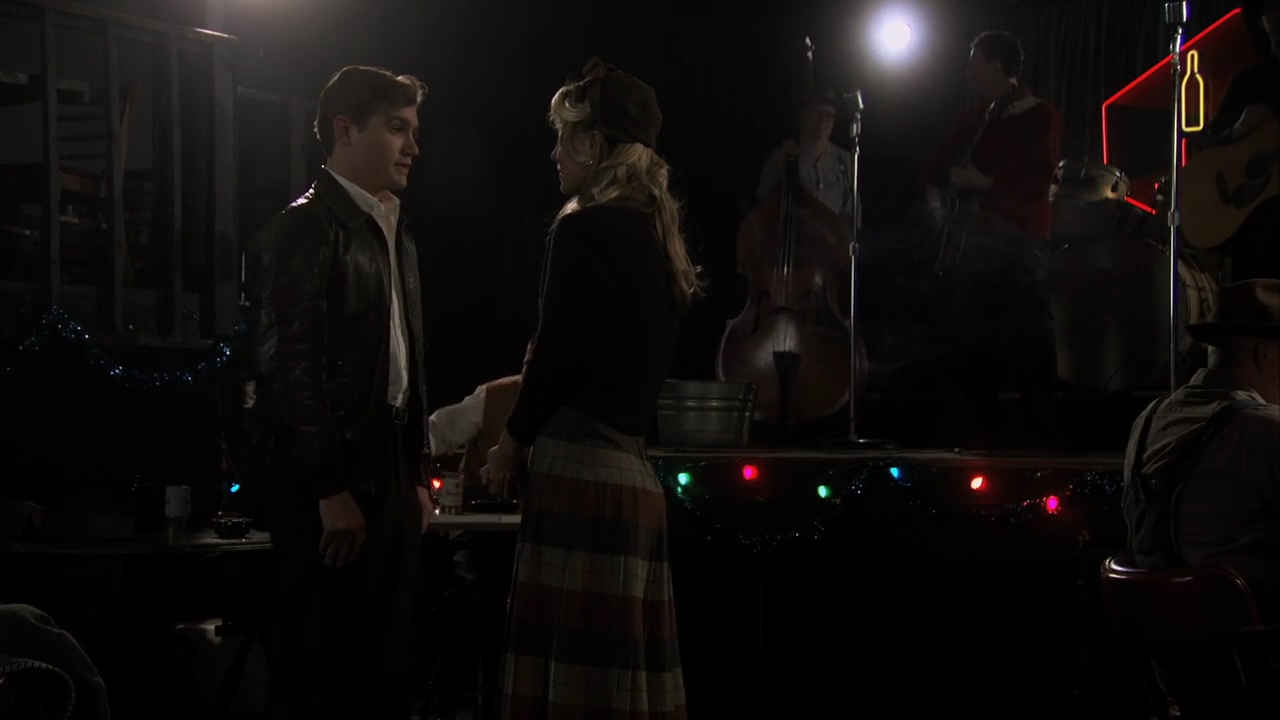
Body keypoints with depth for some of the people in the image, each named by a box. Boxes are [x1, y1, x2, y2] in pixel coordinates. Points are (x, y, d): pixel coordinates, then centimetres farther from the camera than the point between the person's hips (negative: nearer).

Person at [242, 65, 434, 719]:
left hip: (389, 471, 8)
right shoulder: (304, 228, -10)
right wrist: (330, 489, -17)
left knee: (383, 665, 11)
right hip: (330, 475, -8)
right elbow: (289, 365, -16)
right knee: (320, 665, -2)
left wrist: (416, 477, 15)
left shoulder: (395, 234, 17)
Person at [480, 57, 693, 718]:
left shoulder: (584, 230, -10)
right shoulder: (654, 233, 14)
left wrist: (512, 441, 7)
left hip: (580, 469, -9)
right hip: (631, 469, 9)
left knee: (575, 666, -6)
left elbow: (555, 352, -9)